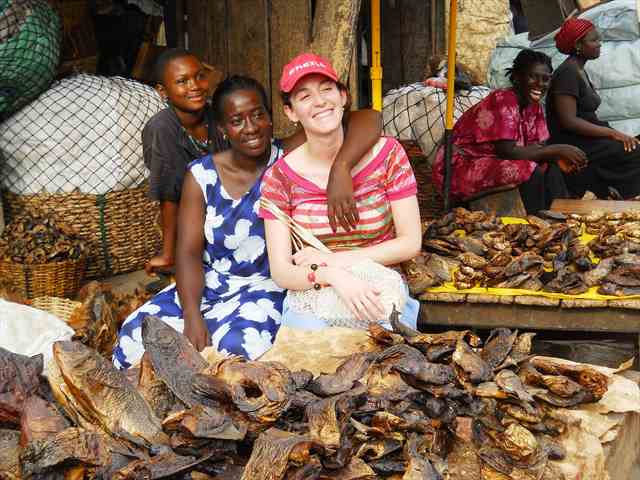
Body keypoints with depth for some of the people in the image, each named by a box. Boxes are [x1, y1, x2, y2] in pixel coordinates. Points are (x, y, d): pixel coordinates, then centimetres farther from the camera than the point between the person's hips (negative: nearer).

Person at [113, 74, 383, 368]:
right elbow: (189, 253, -6)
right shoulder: (201, 175, -1)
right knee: (136, 335, -17)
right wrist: (192, 317, -21)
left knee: (239, 346, -35)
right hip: (205, 285, 4)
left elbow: (367, 125, -15)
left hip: (265, 288, -3)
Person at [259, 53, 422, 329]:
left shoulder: (387, 153, -1)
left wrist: (333, 259, -10)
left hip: (381, 296, 0)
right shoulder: (280, 178, -2)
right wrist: (330, 276, -27)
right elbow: (280, 273, -6)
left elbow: (411, 243, -2)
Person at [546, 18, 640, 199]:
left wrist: (614, 133, 4)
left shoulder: (580, 71, 17)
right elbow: (569, 121, -22)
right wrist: (612, 133, -21)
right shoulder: (567, 73, -14)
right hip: (572, 145, -10)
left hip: (587, 139, 10)